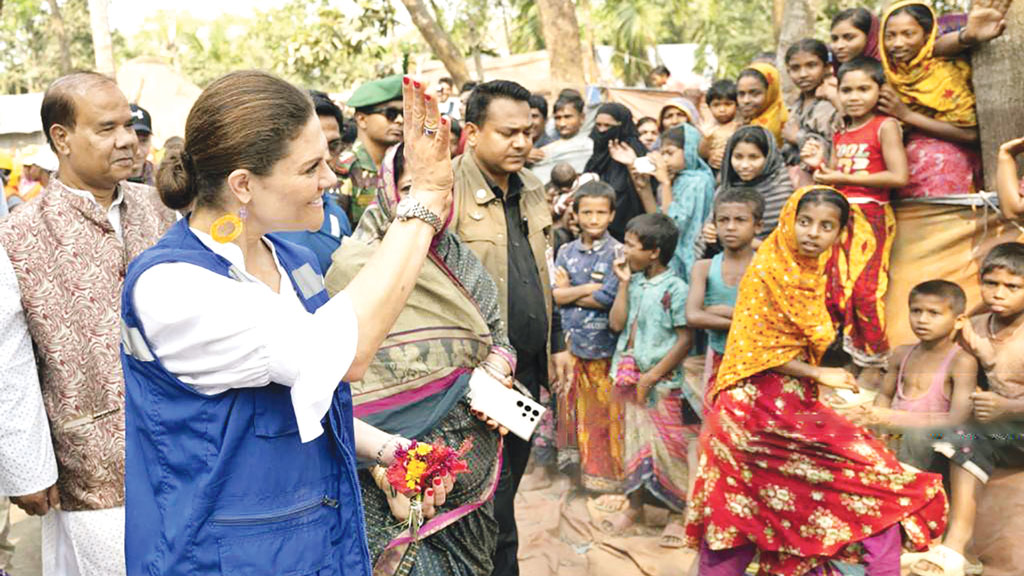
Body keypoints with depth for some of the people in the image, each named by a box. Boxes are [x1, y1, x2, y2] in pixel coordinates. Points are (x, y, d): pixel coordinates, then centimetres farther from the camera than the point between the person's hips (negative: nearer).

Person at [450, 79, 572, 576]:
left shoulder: (530, 189, 12)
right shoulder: (449, 189, -15)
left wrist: (555, 342, 21)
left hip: (527, 367, 8)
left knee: (506, 487, 19)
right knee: (492, 503, 0)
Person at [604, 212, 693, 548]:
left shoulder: (675, 288, -13)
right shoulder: (635, 283, 6)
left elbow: (685, 339, -14)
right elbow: (616, 324, 1)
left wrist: (653, 376, -15)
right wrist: (623, 283, -3)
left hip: (661, 382, -6)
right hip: (631, 378, 6)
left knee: (666, 446, 1)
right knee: (634, 441, 15)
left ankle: (677, 513, 15)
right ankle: (635, 504, 29)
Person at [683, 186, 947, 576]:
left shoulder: (812, 272, 10)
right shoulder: (767, 271, -12)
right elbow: (756, 352, -14)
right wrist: (819, 376, -11)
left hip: (794, 399, 6)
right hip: (758, 401, -6)